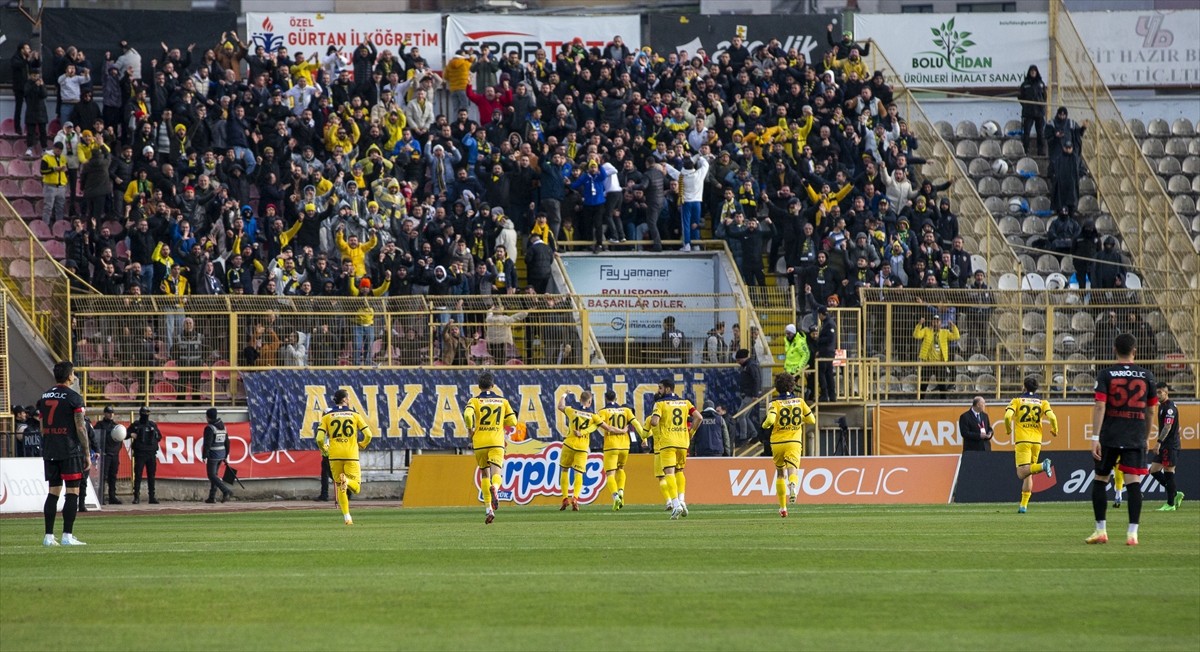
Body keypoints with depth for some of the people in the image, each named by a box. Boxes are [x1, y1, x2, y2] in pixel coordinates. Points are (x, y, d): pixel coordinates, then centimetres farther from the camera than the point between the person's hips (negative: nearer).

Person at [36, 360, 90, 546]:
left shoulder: (44, 397, 11)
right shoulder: (73, 398, -8)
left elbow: (43, 428, 15)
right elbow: (80, 428, -11)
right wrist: (87, 454, -6)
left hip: (49, 452, 6)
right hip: (70, 451, -6)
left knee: (53, 491, 8)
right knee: (72, 492, -3)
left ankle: (48, 536, 4)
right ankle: (67, 536, -8)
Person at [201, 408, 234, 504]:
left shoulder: (209, 428, -13)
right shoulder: (223, 427, 11)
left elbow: (207, 443, -19)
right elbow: (227, 442, 14)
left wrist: (204, 456, -17)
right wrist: (226, 456, 20)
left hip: (213, 455, -8)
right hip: (222, 454, 8)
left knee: (212, 475, -5)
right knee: (214, 474, 15)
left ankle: (226, 491, -21)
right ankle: (212, 497, 14)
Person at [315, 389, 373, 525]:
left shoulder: (327, 416, 4)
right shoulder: (355, 415, 4)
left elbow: (320, 438, -4)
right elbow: (367, 434, -2)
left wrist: (324, 449, 16)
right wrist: (362, 445, 18)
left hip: (334, 456, 1)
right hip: (351, 456, -1)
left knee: (340, 488, 13)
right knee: (356, 487, 3)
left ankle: (347, 517, 3)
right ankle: (347, 480, -32)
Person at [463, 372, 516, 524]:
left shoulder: (475, 400, 3)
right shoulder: (503, 401, 10)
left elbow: (468, 414, -16)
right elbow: (512, 421, 9)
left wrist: (471, 431, -1)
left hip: (480, 443, 0)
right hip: (497, 442, 0)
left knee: (484, 474, 16)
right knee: (496, 473, -9)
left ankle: (489, 509, 13)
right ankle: (495, 488, -47)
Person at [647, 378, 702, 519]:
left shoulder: (660, 404, -3)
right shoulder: (685, 402, 10)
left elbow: (654, 422, -17)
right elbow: (698, 417, 2)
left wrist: (652, 418, 5)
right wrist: (691, 432, 11)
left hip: (667, 442, -4)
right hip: (683, 441, 4)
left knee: (669, 473, -6)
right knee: (679, 471, 21)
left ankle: (676, 504, -18)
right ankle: (681, 500, 5)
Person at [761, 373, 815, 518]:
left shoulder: (775, 404, -4)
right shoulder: (799, 402, 5)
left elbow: (771, 420, -21)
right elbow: (812, 420, 12)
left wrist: (765, 425, 2)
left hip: (777, 442, 0)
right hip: (794, 442, 0)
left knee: (780, 473, 18)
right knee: (792, 472, -11)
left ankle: (783, 507, 23)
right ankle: (793, 486, -48)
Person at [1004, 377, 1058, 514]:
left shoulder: (1017, 401, 3)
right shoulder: (1043, 402, 7)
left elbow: (1008, 416, -11)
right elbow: (1052, 417, -7)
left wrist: (1008, 430, 9)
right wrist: (1055, 430, 13)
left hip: (1022, 441, -3)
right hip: (1036, 441, 3)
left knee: (1022, 473, -13)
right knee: (1028, 475, 12)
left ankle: (1042, 466, -37)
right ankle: (1024, 505, 6)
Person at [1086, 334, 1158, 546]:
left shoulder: (1105, 375, -1)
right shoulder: (1146, 376, 5)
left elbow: (1099, 406, -9)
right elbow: (1150, 410, 11)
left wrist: (1095, 437, -11)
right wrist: (1146, 437, 22)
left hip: (1109, 437, -1)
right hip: (1136, 437, 1)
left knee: (1100, 480, 13)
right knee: (1133, 481, -3)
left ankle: (1101, 530, 13)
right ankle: (1132, 532, -12)